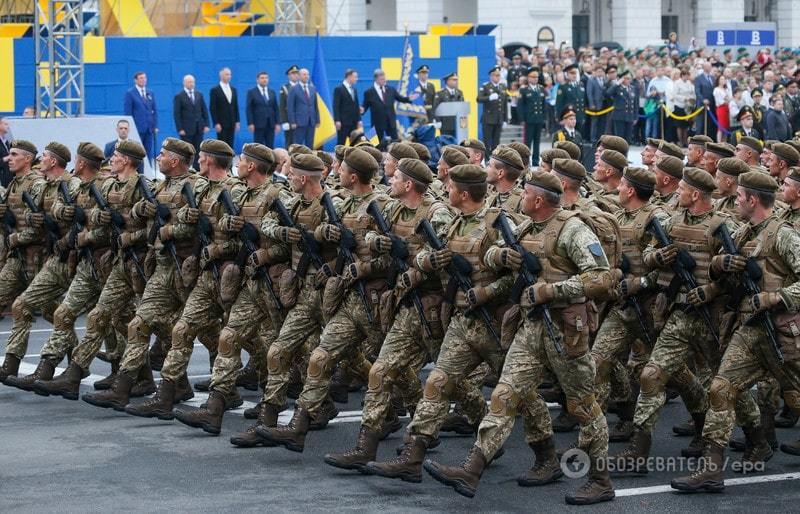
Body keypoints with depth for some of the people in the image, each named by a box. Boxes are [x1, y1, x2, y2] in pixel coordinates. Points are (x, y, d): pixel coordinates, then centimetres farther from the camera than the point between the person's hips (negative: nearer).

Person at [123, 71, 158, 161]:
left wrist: (155, 126, 6)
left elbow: (154, 111, 16)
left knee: (149, 153, 4)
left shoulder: (150, 93, 14)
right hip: (137, 129, -5)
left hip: (149, 129, 5)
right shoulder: (130, 93, -1)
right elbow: (127, 113, -4)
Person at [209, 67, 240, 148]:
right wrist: (216, 123, -13)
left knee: (230, 146, 4)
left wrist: (237, 121, 8)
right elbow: (212, 108, -7)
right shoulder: (215, 90, -4)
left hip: (231, 124, 5)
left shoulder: (233, 89, 13)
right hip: (221, 124, -5)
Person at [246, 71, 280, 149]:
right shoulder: (252, 92, 1)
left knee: (270, 147, 1)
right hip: (258, 124, -4)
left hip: (271, 124, 4)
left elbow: (276, 108, 13)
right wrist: (250, 123, -11)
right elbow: (248, 109, -3)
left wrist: (277, 123, 6)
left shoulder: (272, 92, 14)